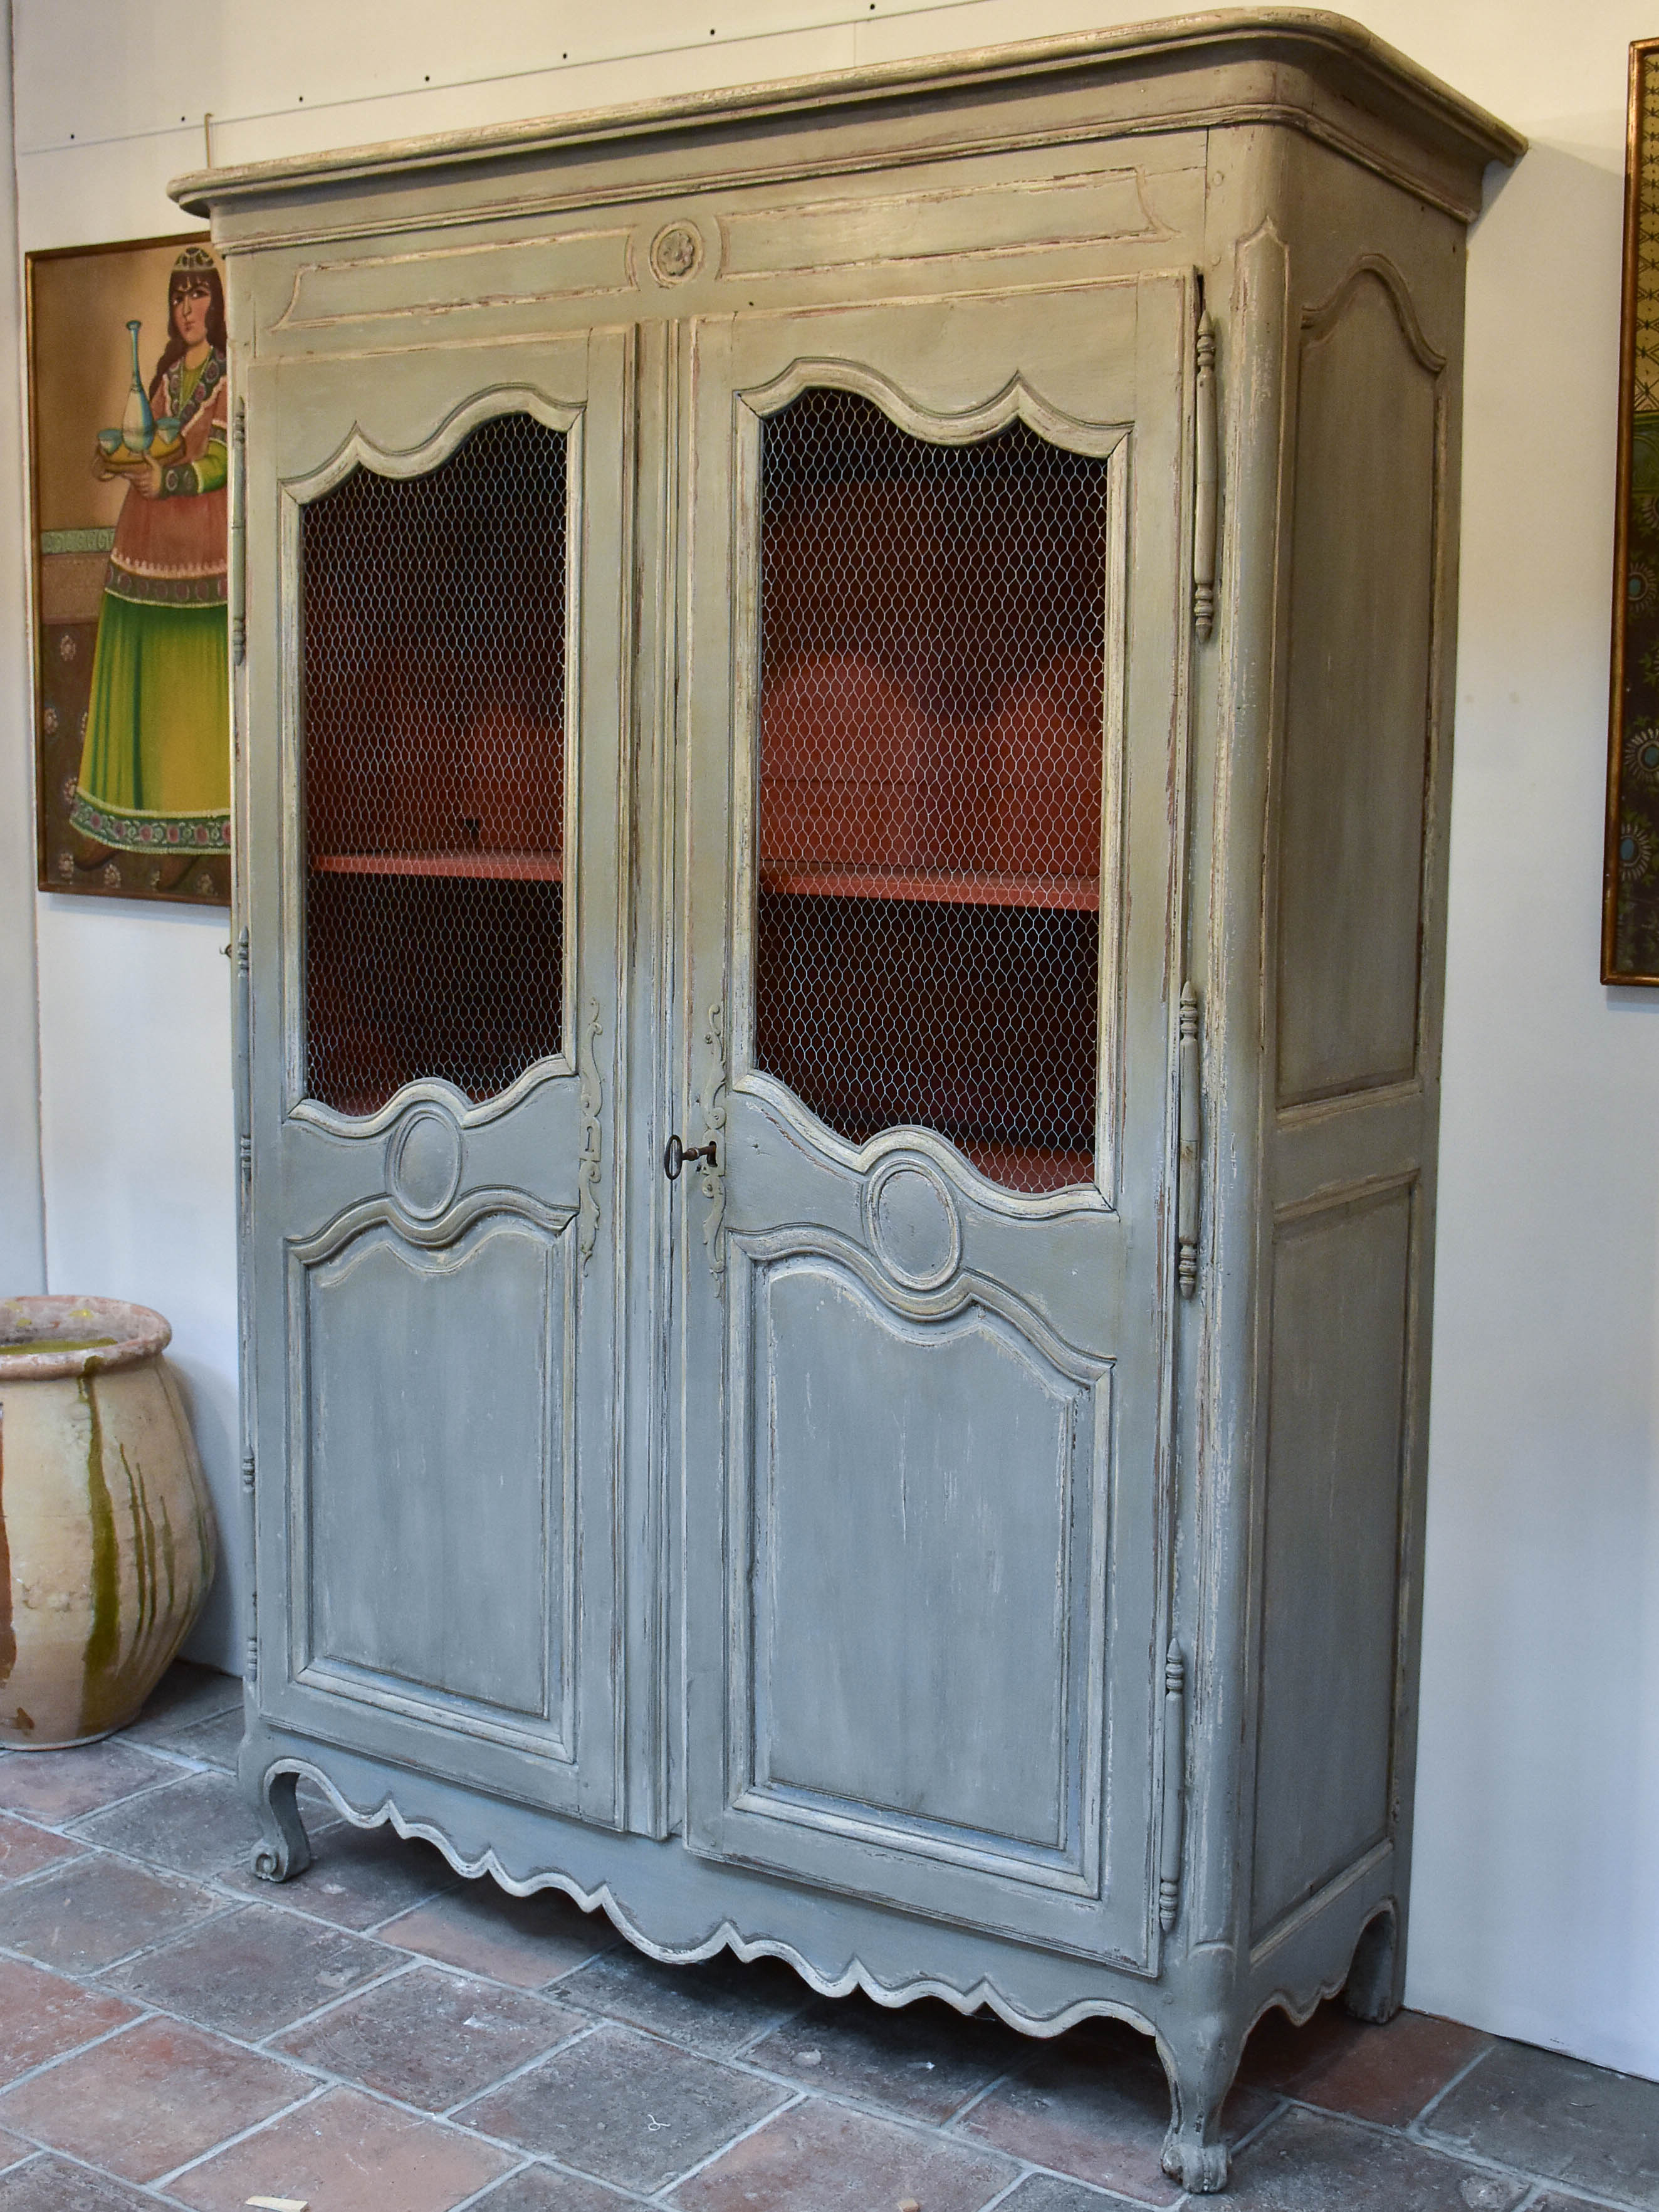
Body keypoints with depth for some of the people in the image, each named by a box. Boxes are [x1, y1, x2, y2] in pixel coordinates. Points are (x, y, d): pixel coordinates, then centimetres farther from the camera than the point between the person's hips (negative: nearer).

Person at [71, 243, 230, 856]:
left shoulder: (228, 376, -3)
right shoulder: (168, 373, 19)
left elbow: (222, 460, -11)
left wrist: (167, 478, -21)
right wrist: (122, 461, 3)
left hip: (203, 529, -7)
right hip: (148, 529, 7)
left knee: (199, 662, -6)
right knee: (146, 660, 6)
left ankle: (204, 796, 1)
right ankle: (148, 789, 13)